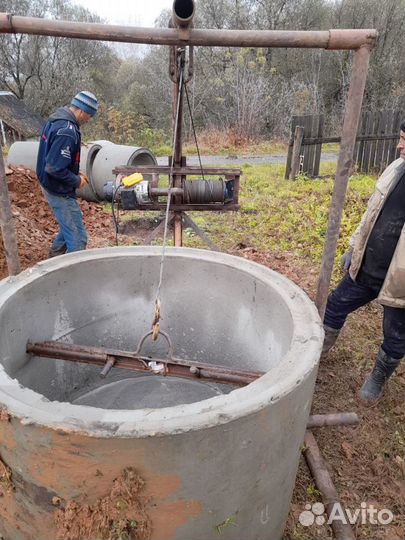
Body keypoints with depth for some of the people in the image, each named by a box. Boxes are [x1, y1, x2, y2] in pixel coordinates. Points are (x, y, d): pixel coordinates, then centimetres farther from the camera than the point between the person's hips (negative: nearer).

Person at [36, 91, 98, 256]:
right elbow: (55, 168, -29)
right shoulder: (67, 131, -26)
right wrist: (77, 181, -15)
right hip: (60, 191, -10)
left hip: (50, 185, 10)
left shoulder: (56, 119, 6)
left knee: (70, 225, 27)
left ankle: (55, 254, 41)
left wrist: (75, 173, 9)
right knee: (77, 236, -3)